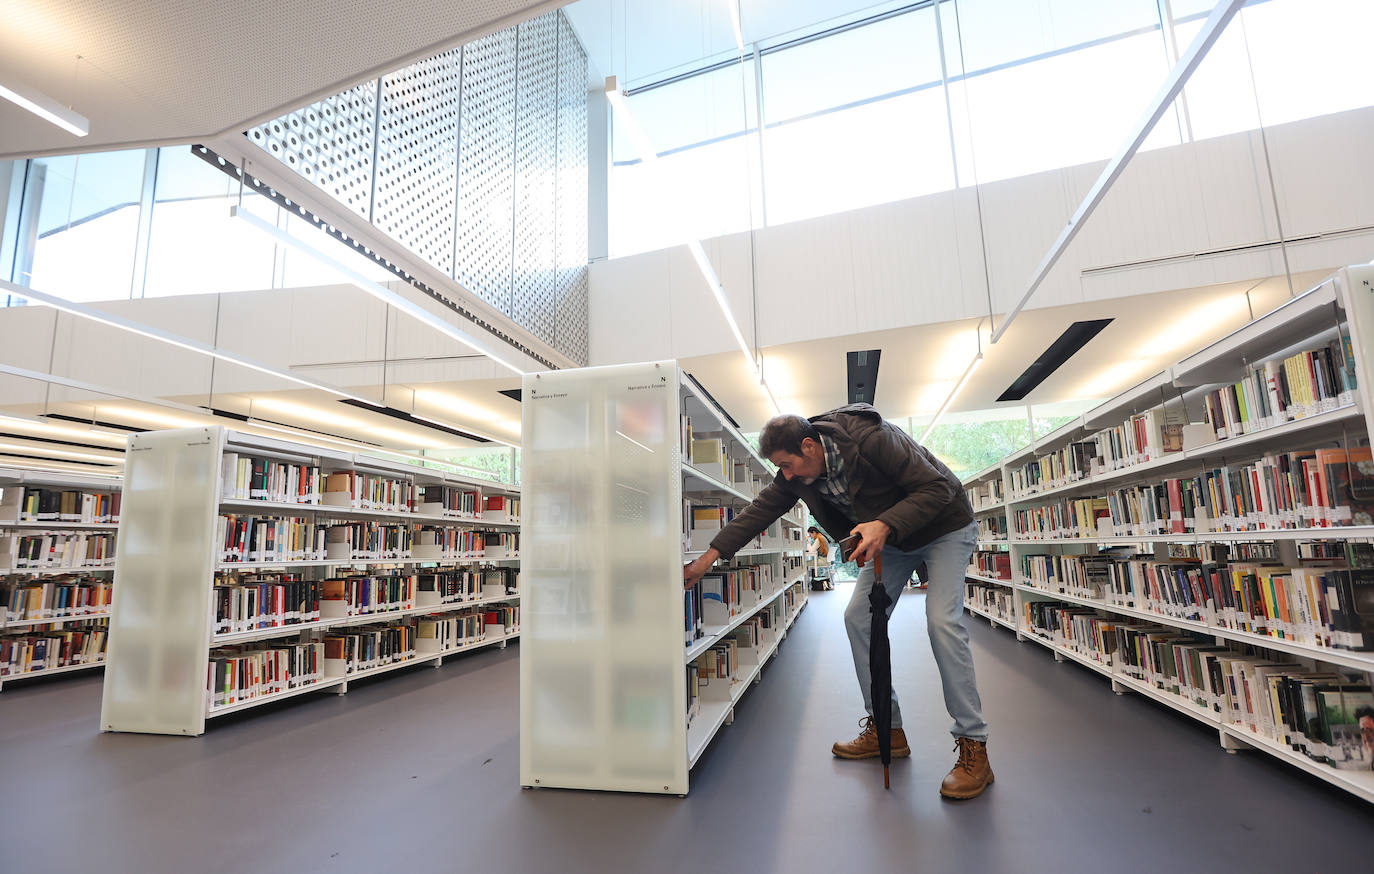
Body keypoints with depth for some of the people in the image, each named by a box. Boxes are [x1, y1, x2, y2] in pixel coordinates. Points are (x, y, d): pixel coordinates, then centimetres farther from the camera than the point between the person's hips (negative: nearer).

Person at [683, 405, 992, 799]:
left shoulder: (873, 439, -34)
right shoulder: (797, 473, -14)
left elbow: (938, 488, -30)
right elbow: (761, 509, -12)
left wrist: (885, 525, -43)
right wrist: (708, 557, -17)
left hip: (943, 527, -7)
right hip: (888, 535, 7)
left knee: (942, 621, -20)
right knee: (858, 618, 0)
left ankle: (973, 746, -6)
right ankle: (886, 728, 13)